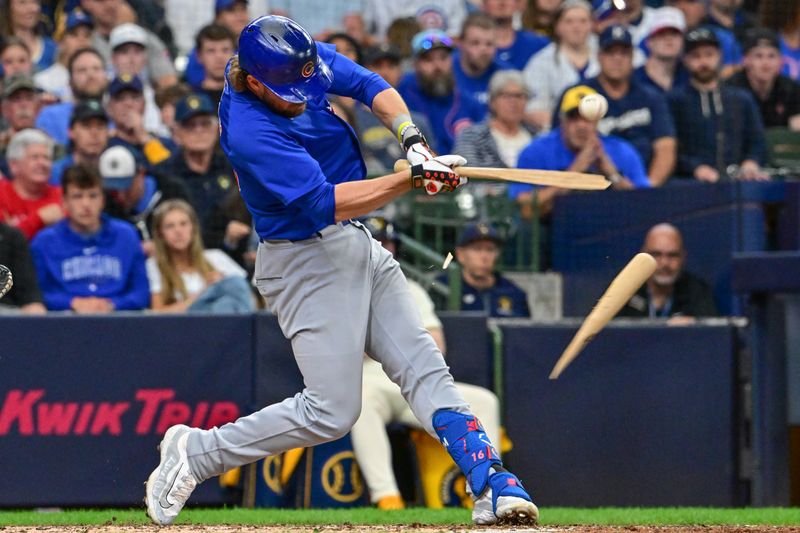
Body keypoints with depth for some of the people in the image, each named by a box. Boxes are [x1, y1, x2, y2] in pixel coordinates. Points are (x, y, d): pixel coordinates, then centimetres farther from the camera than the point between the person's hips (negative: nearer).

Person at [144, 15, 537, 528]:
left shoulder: (302, 60, -5)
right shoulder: (250, 133, -28)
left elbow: (370, 85, -1)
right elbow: (326, 203, -32)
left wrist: (412, 139, -20)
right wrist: (411, 178, -38)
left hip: (358, 245, 8)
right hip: (308, 260, -8)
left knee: (425, 369, -2)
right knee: (332, 411, -8)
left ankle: (492, 486, -8)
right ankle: (195, 453, 5)